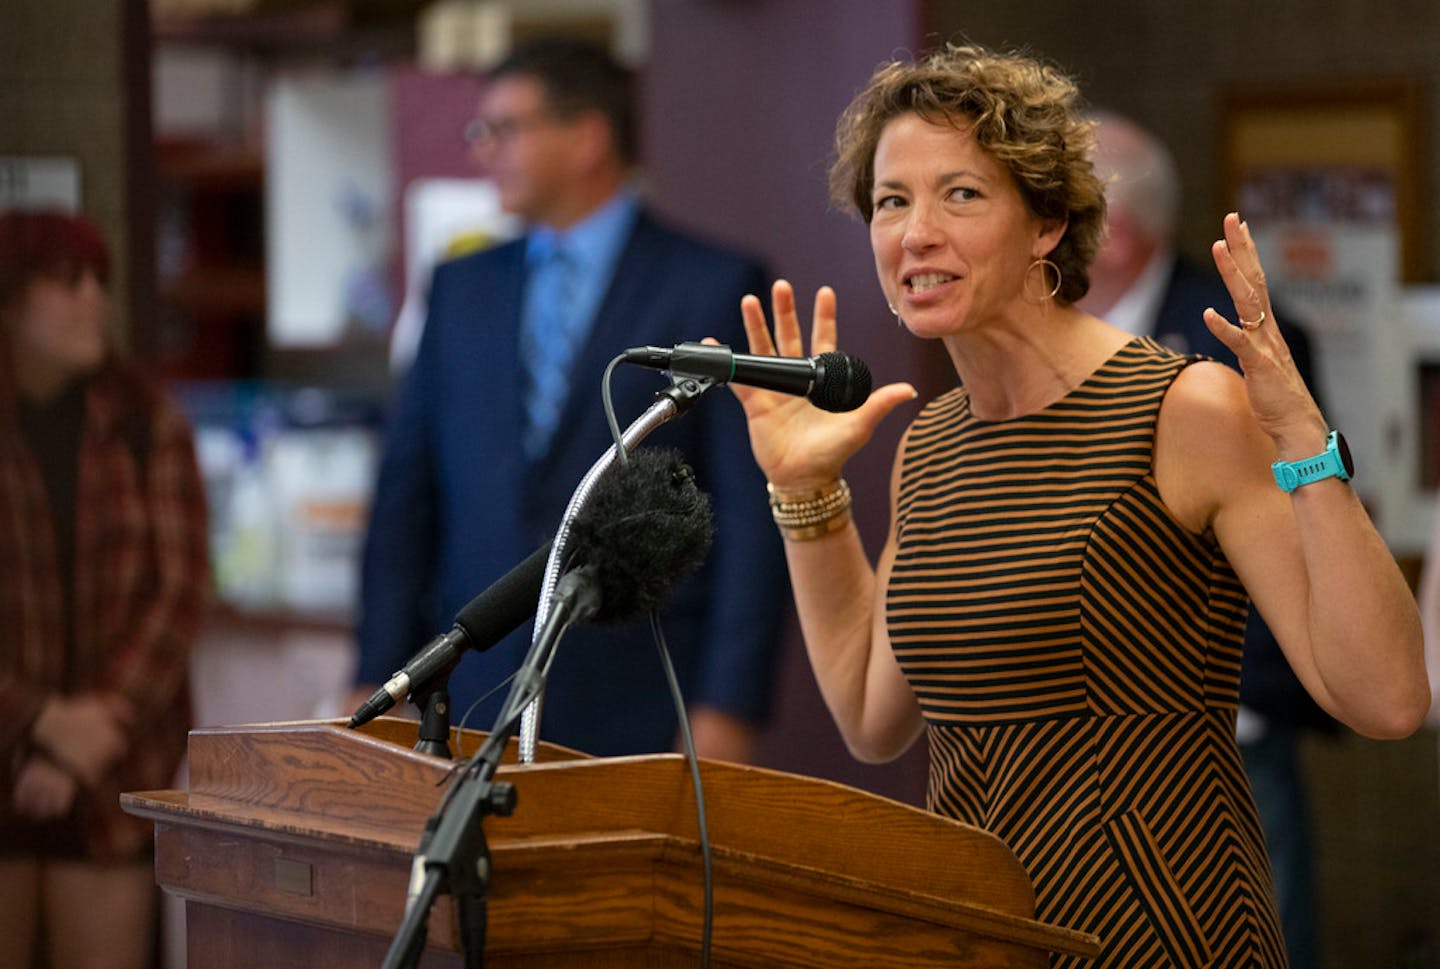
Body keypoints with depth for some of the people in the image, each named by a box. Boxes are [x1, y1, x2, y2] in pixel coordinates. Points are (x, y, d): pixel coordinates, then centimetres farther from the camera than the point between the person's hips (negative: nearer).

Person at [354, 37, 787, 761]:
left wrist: (726, 711, -11)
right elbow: (406, 496, 13)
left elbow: (751, 514, -5)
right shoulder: (461, 286, 14)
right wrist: (381, 682, 5)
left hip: (637, 712, -4)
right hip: (475, 709, 4)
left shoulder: (716, 287, 0)